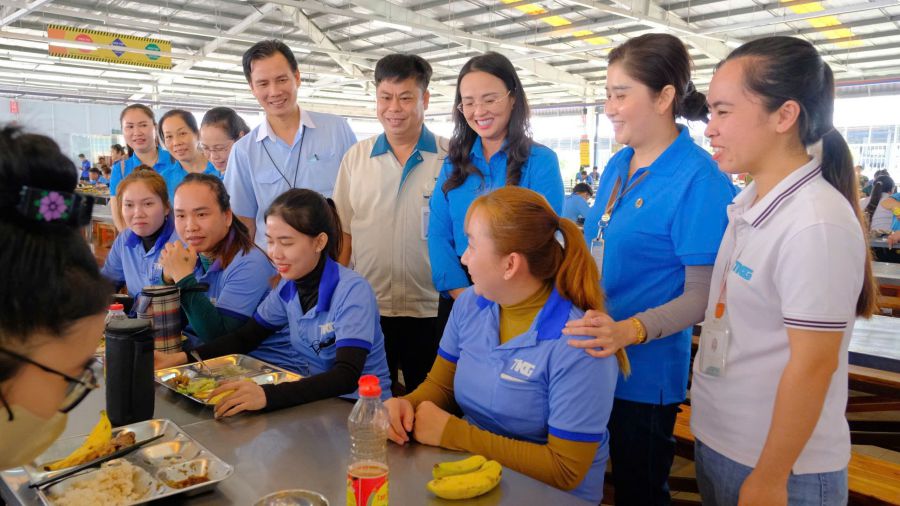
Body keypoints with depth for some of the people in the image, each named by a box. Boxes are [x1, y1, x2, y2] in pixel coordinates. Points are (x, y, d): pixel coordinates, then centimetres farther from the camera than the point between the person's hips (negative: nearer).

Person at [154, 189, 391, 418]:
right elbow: (245, 338, 12)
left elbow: (346, 377, -29)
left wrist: (267, 395, -41)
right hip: (311, 399, 6)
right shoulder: (288, 287, 0)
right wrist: (180, 358, -3)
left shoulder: (352, 292, -20)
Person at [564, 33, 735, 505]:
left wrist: (629, 331, -33)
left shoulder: (698, 179, -18)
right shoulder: (618, 165, 5)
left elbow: (702, 293, -20)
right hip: (588, 360, 7)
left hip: (644, 374, -7)